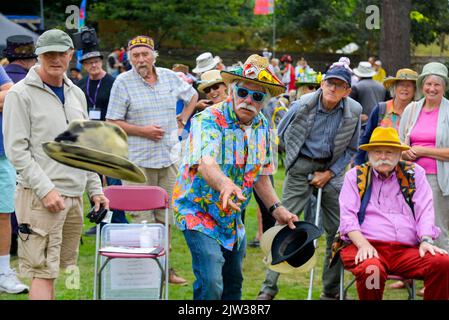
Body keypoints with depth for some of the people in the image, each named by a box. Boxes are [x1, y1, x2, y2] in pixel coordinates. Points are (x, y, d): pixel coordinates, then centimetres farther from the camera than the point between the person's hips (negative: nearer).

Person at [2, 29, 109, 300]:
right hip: (39, 197, -7)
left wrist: (95, 189, 14)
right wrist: (46, 189, -17)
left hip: (74, 195, 7)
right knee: (44, 272, -9)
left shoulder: (76, 94, 15)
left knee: (60, 268, 11)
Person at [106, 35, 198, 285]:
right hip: (139, 161, -4)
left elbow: (192, 96, 26)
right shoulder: (123, 82, -5)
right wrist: (142, 130, -14)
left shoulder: (170, 77, 7)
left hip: (169, 157, 4)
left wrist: (182, 120, 14)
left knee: (165, 217, 11)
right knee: (141, 218, -4)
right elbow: (112, 122, -6)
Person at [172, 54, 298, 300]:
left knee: (233, 284, 19)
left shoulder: (262, 127, -1)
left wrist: (276, 209, 7)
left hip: (233, 217, 7)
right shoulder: (209, 120, -24)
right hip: (198, 211, -7)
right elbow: (206, 164, -43)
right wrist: (226, 185, -63)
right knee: (211, 284, -20)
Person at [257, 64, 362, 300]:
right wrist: (296, 159, 7)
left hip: (332, 169, 3)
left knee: (338, 230, 2)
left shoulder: (353, 111, -7)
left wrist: (330, 173, -6)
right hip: (301, 168, -2)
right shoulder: (302, 105, -13)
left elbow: (351, 149, 4)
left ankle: (331, 291, 17)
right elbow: (280, 133, 5)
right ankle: (269, 287, -3)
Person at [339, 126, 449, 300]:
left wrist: (426, 240, -11)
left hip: (407, 251, 2)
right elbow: (348, 216, 3)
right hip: (369, 247, -1)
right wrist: (363, 244, -15)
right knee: (371, 269, -37)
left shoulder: (414, 173, 17)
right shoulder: (355, 176, 13)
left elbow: (425, 211, 8)